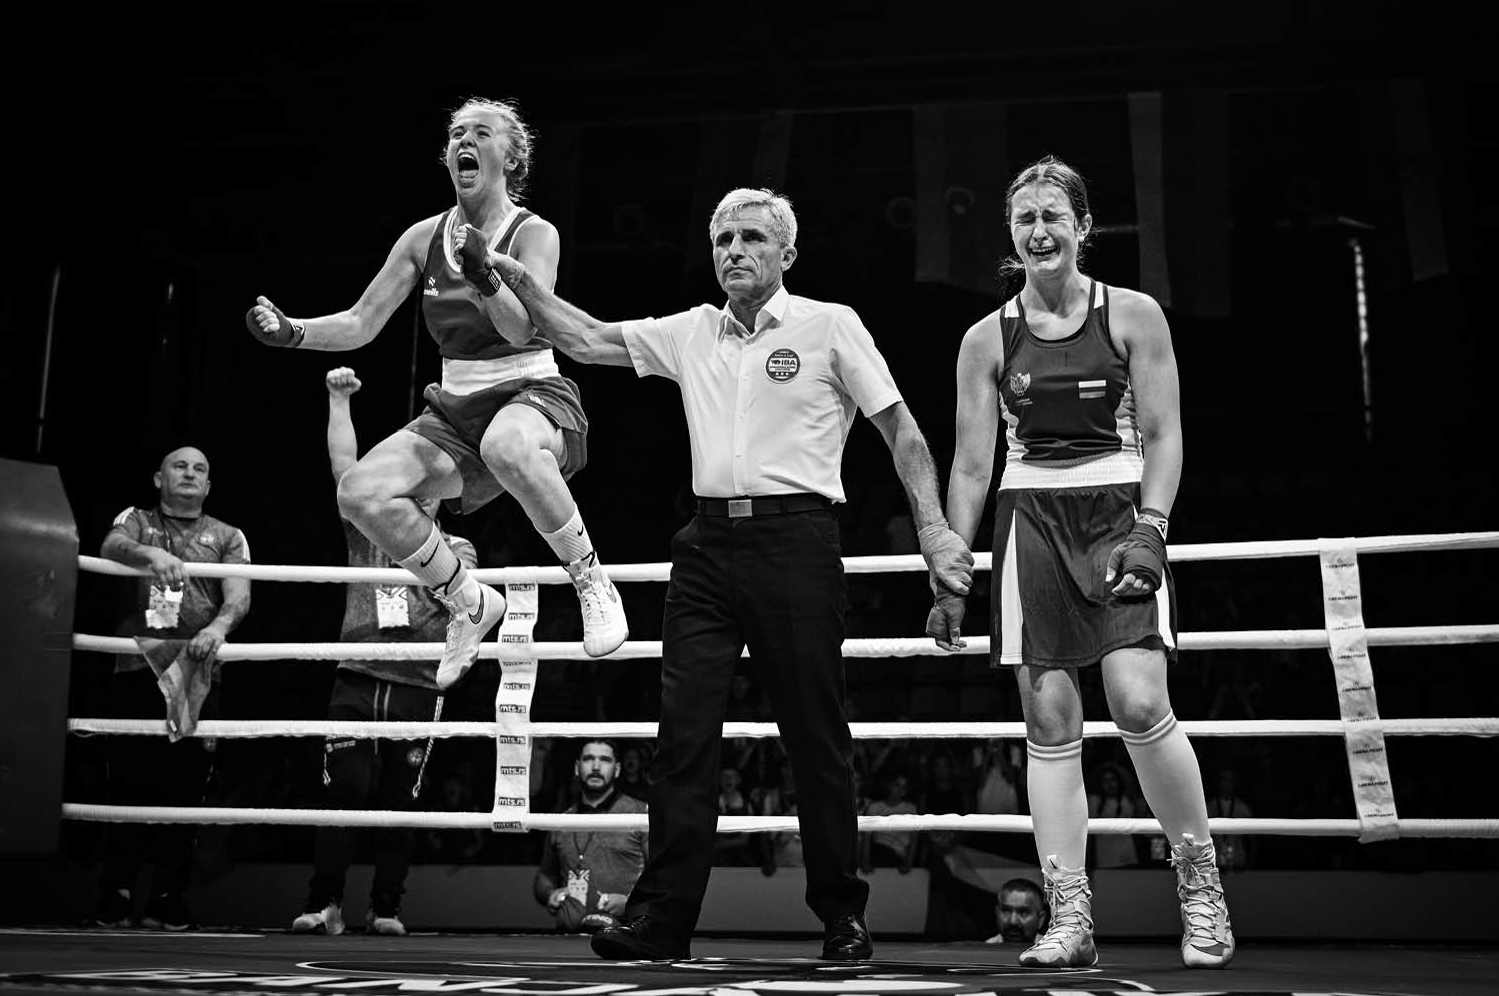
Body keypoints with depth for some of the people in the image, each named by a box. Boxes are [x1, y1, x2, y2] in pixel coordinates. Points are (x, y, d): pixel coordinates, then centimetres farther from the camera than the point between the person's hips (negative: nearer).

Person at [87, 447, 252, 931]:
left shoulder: (227, 536, 15)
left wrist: (218, 626, -22)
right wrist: (151, 554, -30)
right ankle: (116, 894, 4)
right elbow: (111, 546, -8)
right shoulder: (135, 520, 16)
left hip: (196, 672, 0)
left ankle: (167, 896, 4)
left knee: (184, 785, -3)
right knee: (129, 781, -3)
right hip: (136, 669, 0)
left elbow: (239, 596, 1)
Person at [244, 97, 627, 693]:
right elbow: (361, 323, 7)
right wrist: (291, 332, -10)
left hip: (533, 395, -5)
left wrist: (484, 275, -38)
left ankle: (591, 582, -20)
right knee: (361, 492, -19)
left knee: (507, 445, -42)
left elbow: (522, 329, -21)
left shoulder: (534, 233, -6)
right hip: (456, 410, 5)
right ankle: (470, 605, 3)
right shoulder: (425, 237, 8)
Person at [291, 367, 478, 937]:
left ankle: (386, 907, 11)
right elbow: (344, 465, 6)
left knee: (399, 800, 2)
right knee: (344, 791, -6)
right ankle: (323, 904, 1)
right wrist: (339, 400, 2)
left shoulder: (454, 548, 12)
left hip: (418, 686, 0)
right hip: (357, 680, 0)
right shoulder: (369, 530, 14)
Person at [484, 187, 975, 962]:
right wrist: (520, 281, 2)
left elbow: (900, 430, 3)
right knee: (683, 728, -2)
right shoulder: (691, 332, 15)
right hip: (708, 541, 4)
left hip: (794, 539, -4)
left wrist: (933, 531, -4)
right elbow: (588, 340, 16)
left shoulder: (830, 325, 3)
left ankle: (841, 914, 17)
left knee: (815, 736, 2)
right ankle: (661, 917, 2)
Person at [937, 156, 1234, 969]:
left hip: (1118, 513, -2)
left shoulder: (1133, 315, 5)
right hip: (1029, 521, 2)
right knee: (1048, 719, -1)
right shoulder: (987, 339, 9)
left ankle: (1199, 882, 7)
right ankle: (1069, 918, 6)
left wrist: (1149, 529, -12)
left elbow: (1163, 435, 2)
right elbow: (972, 462, 9)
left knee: (1138, 700, -16)